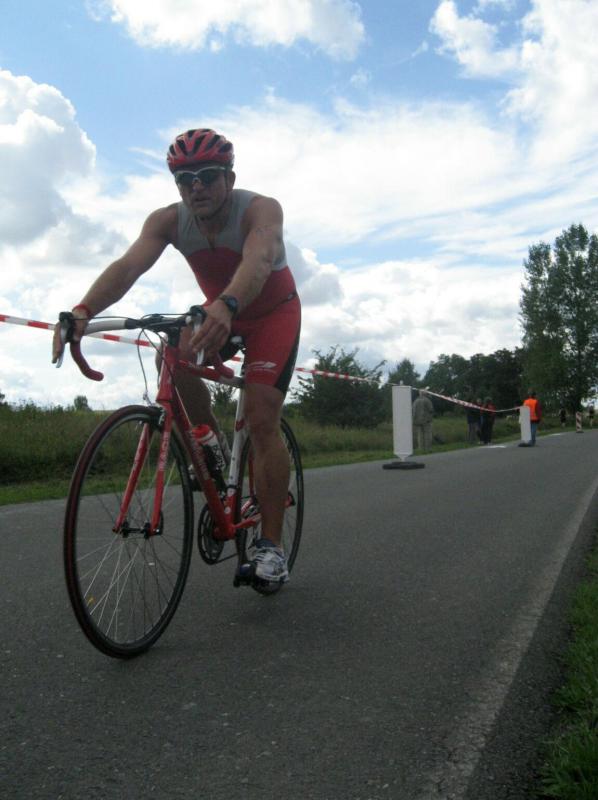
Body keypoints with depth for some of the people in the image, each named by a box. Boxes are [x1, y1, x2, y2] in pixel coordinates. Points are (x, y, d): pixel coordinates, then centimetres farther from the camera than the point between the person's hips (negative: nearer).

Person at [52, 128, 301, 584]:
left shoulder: (260, 209, -29)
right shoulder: (169, 220, -18)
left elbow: (258, 260, -50)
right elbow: (129, 265, -35)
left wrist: (226, 306, -71)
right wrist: (83, 311, -54)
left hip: (274, 313, -4)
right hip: (218, 312, 4)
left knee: (262, 421, -17)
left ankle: (271, 545, -9)